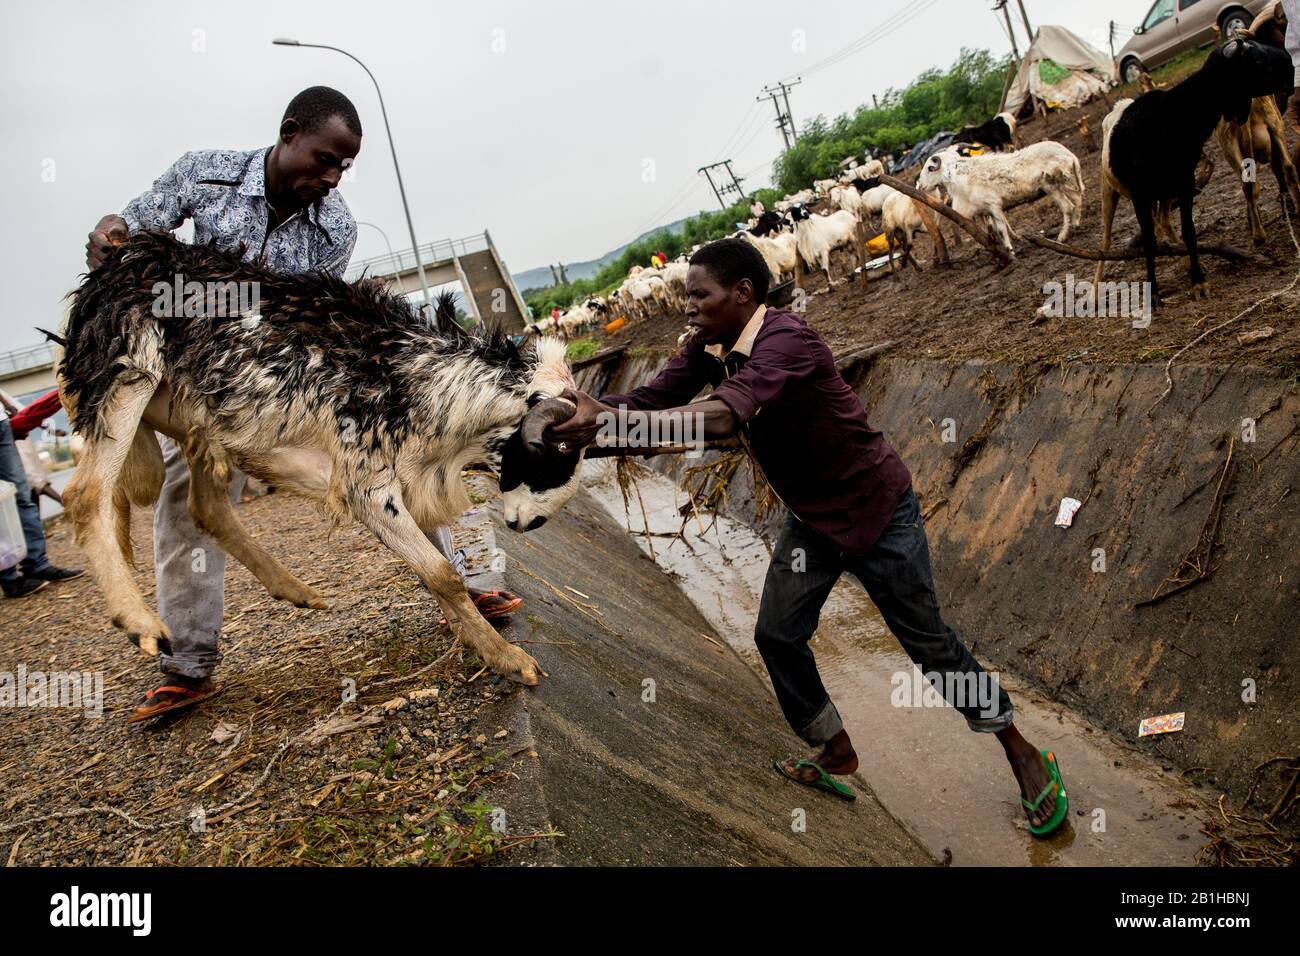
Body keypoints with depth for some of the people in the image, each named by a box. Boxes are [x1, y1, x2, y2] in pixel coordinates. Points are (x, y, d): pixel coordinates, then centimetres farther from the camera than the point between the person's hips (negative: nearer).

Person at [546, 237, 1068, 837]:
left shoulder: (785, 341, -32)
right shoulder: (709, 348, -4)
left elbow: (722, 417, -46)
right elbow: (652, 399, -8)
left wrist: (607, 420, -50)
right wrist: (589, 408, -26)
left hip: (875, 510, -7)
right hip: (810, 518, 8)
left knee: (927, 641, 4)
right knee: (777, 634, 5)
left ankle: (1022, 754, 25)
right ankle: (837, 754, 27)